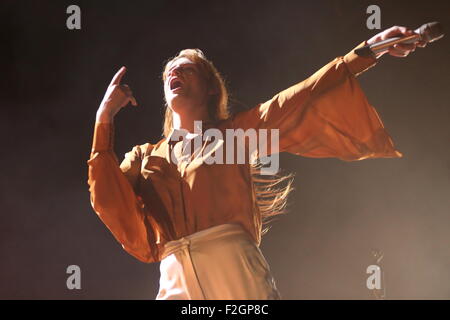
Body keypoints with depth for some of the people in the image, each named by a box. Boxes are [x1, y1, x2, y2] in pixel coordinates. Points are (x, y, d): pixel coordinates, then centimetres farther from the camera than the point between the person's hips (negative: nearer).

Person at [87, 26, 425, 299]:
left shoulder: (233, 132, 17)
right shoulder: (144, 156, 22)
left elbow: (300, 101, 10)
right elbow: (111, 203, 6)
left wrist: (372, 48, 3)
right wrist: (105, 119, 5)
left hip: (237, 274, -2)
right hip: (176, 285, 2)